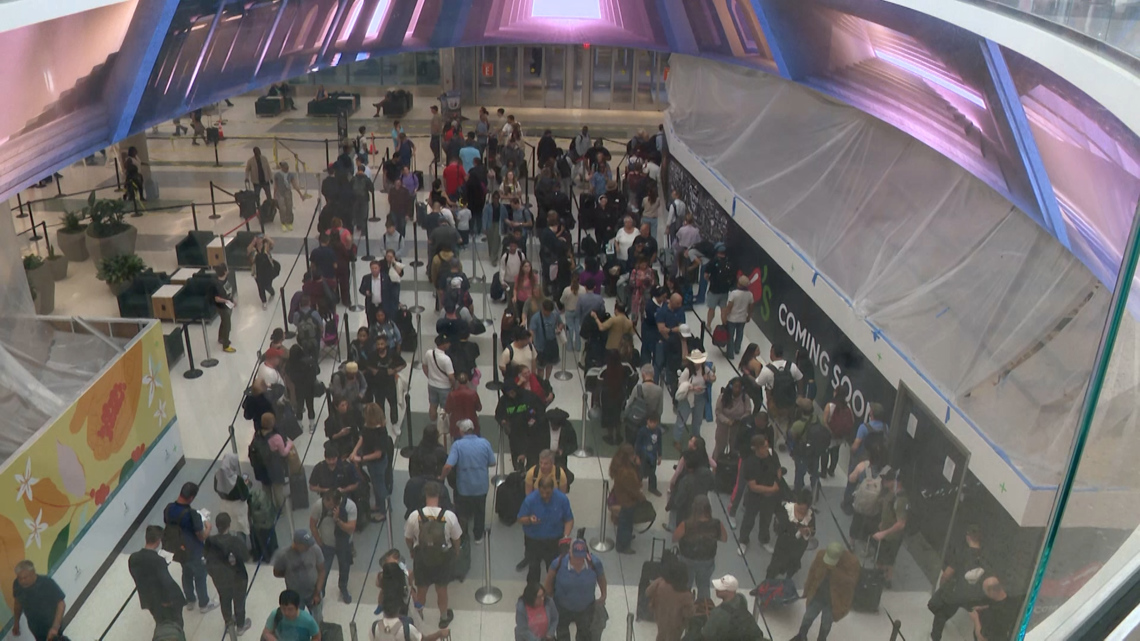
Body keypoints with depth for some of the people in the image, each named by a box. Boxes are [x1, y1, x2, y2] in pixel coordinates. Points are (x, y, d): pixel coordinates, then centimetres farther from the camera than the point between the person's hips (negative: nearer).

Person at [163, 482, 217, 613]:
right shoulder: (192, 515, -35)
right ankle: (204, 604, 36)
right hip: (194, 552, -6)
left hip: (179, 550, 6)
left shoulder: (169, 509, -16)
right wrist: (208, 527, -4)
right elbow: (202, 537, -24)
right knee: (200, 577, 18)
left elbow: (168, 525, 4)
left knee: (186, 574, 29)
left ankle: (189, 600, 48)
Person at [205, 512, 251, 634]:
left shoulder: (210, 541, -23)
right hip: (237, 577, -3)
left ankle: (228, 623, 50)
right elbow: (246, 558, -21)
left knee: (224, 600, 28)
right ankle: (240, 625, 42)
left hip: (220, 578, 3)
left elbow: (208, 559, -11)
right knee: (239, 600, 22)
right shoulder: (237, 540, -32)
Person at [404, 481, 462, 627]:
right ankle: (444, 617, 44)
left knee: (421, 589, 24)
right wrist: (454, 553, 13)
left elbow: (408, 538, -5)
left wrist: (413, 551, 16)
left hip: (421, 558, 0)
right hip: (443, 558, 0)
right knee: (442, 588, 23)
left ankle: (418, 615, 47)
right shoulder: (449, 516, -23)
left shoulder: (414, 516, -22)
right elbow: (456, 539, -9)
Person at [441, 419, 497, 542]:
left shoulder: (457, 445, -19)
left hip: (464, 487, -1)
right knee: (480, 512, 24)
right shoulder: (485, 443, -12)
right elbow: (492, 463, -3)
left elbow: (448, 466, -26)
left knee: (462, 513, 22)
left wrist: (442, 477, -9)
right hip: (481, 486, 2)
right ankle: (478, 536, 39)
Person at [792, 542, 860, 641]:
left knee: (826, 624, 13)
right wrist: (807, 590, 7)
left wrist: (834, 570, -37)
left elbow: (851, 581, -28)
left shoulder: (852, 562, -24)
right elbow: (812, 572, -1)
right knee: (808, 617, 17)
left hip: (834, 600, -3)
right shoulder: (821, 555, -15)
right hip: (817, 595, 3)